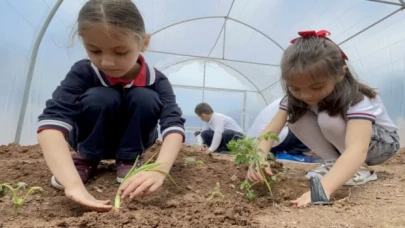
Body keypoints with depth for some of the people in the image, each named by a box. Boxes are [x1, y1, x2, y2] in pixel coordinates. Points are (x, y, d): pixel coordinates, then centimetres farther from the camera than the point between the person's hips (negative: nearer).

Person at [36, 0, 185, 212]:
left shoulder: (156, 81, -24)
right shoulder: (82, 73, -27)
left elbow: (174, 124, -37)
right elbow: (51, 120, -40)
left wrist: (159, 170, -57)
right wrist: (73, 184, -56)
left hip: (131, 142, 1)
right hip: (93, 142, 0)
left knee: (146, 98, -29)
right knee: (101, 97, -32)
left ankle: (129, 159, -7)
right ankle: (86, 158, -5)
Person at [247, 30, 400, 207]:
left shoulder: (357, 100, -37)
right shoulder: (296, 98, -22)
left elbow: (357, 149, -52)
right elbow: (271, 130, -31)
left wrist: (323, 188, -67)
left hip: (382, 141, -4)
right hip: (340, 142, 4)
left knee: (329, 119, -35)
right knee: (296, 117, -22)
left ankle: (360, 169, -12)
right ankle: (333, 162, -8)